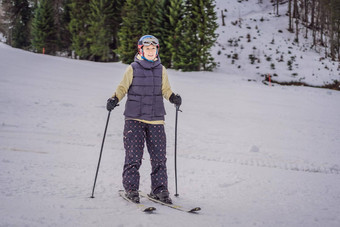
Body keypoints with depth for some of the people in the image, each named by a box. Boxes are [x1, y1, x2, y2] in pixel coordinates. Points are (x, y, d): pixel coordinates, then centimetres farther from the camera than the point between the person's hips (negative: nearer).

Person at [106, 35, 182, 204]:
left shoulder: (161, 70, 10)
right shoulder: (133, 69, 3)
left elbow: (165, 89, 10)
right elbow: (123, 88, 5)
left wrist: (173, 97, -10)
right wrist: (114, 99, -12)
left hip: (156, 119, 2)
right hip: (134, 118, -2)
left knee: (159, 156, 1)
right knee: (133, 155, -5)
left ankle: (159, 190, 11)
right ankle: (131, 189, 6)